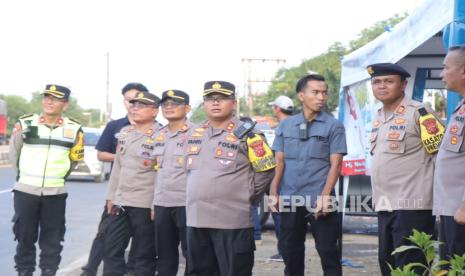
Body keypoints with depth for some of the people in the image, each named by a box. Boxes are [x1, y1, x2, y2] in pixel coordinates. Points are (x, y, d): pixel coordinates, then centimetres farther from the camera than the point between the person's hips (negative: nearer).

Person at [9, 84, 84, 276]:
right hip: (25, 190, 0)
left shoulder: (74, 129, 0)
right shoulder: (25, 124, -2)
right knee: (24, 237, 7)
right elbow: (14, 155, 9)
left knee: (52, 240, 6)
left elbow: (75, 160, 12)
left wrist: (57, 174, 9)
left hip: (55, 193, 1)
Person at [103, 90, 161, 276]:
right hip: (120, 201, 7)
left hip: (145, 204, -7)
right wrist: (111, 196, 15)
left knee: (144, 255, 3)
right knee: (111, 250, 10)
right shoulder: (125, 132, 14)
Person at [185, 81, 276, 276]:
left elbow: (266, 170, -2)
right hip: (196, 219, 6)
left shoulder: (246, 134, -6)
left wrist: (247, 196, 1)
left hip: (233, 221, -6)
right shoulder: (193, 134, 11)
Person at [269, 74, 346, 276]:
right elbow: (279, 162, 9)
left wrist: (325, 196, -14)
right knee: (289, 250, 11)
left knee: (328, 250, 0)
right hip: (289, 199, 3)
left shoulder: (333, 126, 1)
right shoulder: (285, 125, 9)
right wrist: (274, 193, -2)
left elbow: (335, 164, -5)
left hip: (320, 199, -3)